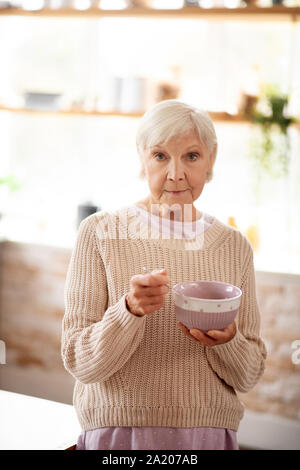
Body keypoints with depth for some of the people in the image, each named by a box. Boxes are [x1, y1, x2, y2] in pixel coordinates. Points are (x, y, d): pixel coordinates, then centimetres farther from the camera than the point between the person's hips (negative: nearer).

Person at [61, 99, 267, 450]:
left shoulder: (234, 246, 1)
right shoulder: (100, 232, -7)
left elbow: (248, 378, 5)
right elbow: (79, 362, -9)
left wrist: (227, 341, -16)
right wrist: (130, 309, -26)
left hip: (210, 434, 3)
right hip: (117, 433, -2)